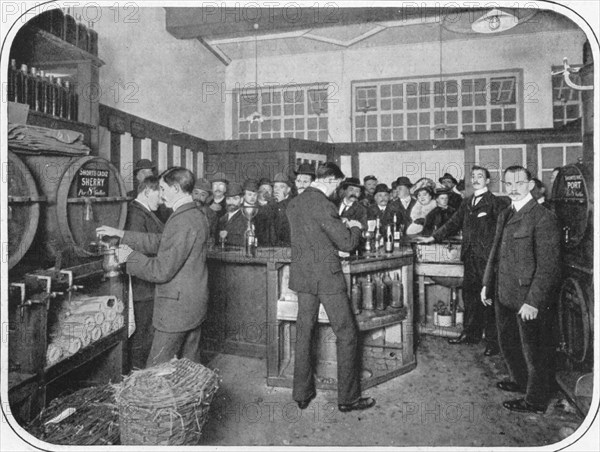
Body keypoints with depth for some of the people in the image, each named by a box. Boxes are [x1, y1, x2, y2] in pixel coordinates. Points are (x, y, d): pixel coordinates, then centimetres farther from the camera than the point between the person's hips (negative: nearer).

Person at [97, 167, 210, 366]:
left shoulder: (181, 222, -22)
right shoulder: (197, 216, 9)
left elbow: (162, 271, -21)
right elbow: (159, 242, 15)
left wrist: (130, 256, -7)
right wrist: (120, 234, 14)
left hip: (177, 307, -9)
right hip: (194, 304, 9)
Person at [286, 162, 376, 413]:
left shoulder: (294, 204, 7)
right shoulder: (323, 204, -18)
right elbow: (347, 244, -16)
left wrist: (340, 227, 22)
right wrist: (354, 228, 5)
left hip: (301, 275, 8)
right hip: (326, 277, -8)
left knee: (304, 333, 14)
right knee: (347, 334, 6)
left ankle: (302, 394, 25)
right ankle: (348, 398, 15)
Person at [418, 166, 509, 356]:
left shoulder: (496, 203, -4)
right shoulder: (467, 203, 16)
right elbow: (454, 223, 20)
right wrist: (433, 238, 18)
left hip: (487, 257, -6)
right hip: (470, 257, 7)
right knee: (469, 294, 14)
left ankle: (493, 341, 10)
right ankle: (470, 333, 29)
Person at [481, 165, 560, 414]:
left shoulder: (543, 218, -16)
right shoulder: (504, 215, 10)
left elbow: (548, 265, -20)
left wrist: (533, 301, -22)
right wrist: (487, 283, 13)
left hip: (529, 300, -8)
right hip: (505, 296, 8)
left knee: (534, 351, 10)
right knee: (508, 343, 23)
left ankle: (535, 401, 28)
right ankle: (520, 381, 47)